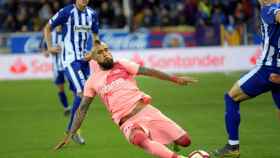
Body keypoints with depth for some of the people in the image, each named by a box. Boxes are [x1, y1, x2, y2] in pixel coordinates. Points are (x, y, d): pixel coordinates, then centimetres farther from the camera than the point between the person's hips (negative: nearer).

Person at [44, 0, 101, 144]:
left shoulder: (92, 14, 6)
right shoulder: (66, 12, -11)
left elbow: (95, 37, 18)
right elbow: (47, 28, 2)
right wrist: (49, 47, -4)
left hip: (83, 59, 6)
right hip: (70, 59, -6)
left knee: (81, 95, 6)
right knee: (82, 92, -16)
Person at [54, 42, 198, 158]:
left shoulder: (121, 65, 9)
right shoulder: (92, 81, 11)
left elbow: (147, 71, 3)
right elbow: (82, 109, 12)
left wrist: (175, 79, -4)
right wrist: (70, 134, 4)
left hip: (145, 110, 1)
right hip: (127, 122, -1)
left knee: (184, 141, -6)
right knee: (139, 139, -40)